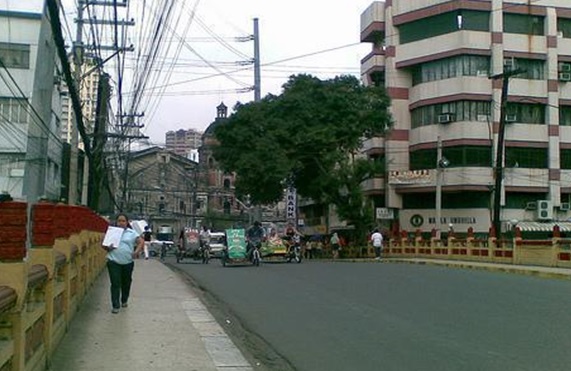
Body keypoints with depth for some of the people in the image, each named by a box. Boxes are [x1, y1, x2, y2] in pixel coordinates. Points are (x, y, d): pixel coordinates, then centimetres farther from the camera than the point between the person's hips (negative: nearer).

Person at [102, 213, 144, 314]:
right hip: (114, 261, -1)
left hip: (128, 262, 1)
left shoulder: (132, 233, 6)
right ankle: (115, 306, -2)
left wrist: (137, 251, -13)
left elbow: (141, 242, 2)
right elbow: (104, 244, 7)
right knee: (115, 284, -5)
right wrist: (108, 248, -15)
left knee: (126, 283, 13)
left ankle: (124, 301, 34)